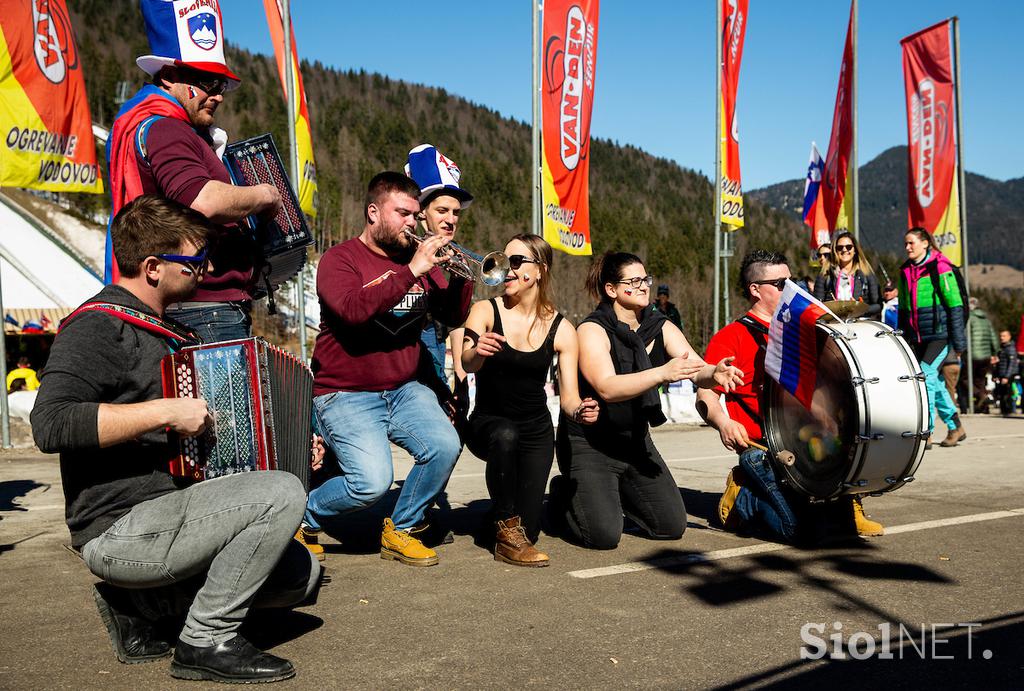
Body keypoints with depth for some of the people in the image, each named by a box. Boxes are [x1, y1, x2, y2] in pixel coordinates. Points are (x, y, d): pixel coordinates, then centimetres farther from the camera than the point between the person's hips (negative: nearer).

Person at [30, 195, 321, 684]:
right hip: (118, 530, -9)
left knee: (301, 573, 4)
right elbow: (50, 424, -27)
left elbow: (197, 433, 28)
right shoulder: (97, 326, -11)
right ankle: (207, 640, -9)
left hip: (167, 512, 9)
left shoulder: (161, 332, 19)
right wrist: (166, 411, -25)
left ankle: (135, 602, 11)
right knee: (283, 494, -23)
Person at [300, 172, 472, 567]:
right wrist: (411, 271, -26)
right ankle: (304, 517, 10)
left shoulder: (420, 258, 10)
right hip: (346, 395, -5)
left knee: (445, 446, -21)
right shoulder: (340, 259, -5)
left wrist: (460, 276, -9)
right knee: (373, 482, -22)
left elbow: (454, 316, 9)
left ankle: (401, 531, 5)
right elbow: (355, 310, -25)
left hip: (404, 390, 5)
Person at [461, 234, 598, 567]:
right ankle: (506, 529, -20)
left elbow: (568, 395, -7)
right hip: (487, 423, -1)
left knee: (528, 531, -6)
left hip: (536, 430, 2)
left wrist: (579, 410, -30)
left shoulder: (561, 329, -4)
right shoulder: (485, 311, -9)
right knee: (505, 436, -39)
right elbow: (467, 364, -27)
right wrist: (477, 352, -51)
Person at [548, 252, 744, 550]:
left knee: (673, 526, 4)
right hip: (588, 443, -6)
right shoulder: (593, 330, -17)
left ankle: (616, 494, 29)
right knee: (604, 535, -16)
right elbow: (606, 388, -31)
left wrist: (714, 373, -36)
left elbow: (697, 369, -13)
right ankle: (564, 495, 15)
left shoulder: (660, 328, -1)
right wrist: (663, 373, -42)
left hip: (636, 441, 6)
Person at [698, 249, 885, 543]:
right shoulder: (731, 337, -4)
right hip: (762, 449, -7)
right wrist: (723, 422, -32)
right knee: (802, 528, -19)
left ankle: (848, 506, 8)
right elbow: (705, 396, -12)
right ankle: (742, 495, 7)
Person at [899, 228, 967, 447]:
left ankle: (925, 433, -11)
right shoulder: (905, 271, 13)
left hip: (939, 333, -7)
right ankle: (955, 427, 25)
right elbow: (903, 308, 20)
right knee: (933, 380, 10)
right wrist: (902, 337, 17)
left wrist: (958, 339, -12)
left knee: (925, 374, -16)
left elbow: (955, 304, -9)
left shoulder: (939, 268, -7)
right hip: (918, 337, 7)